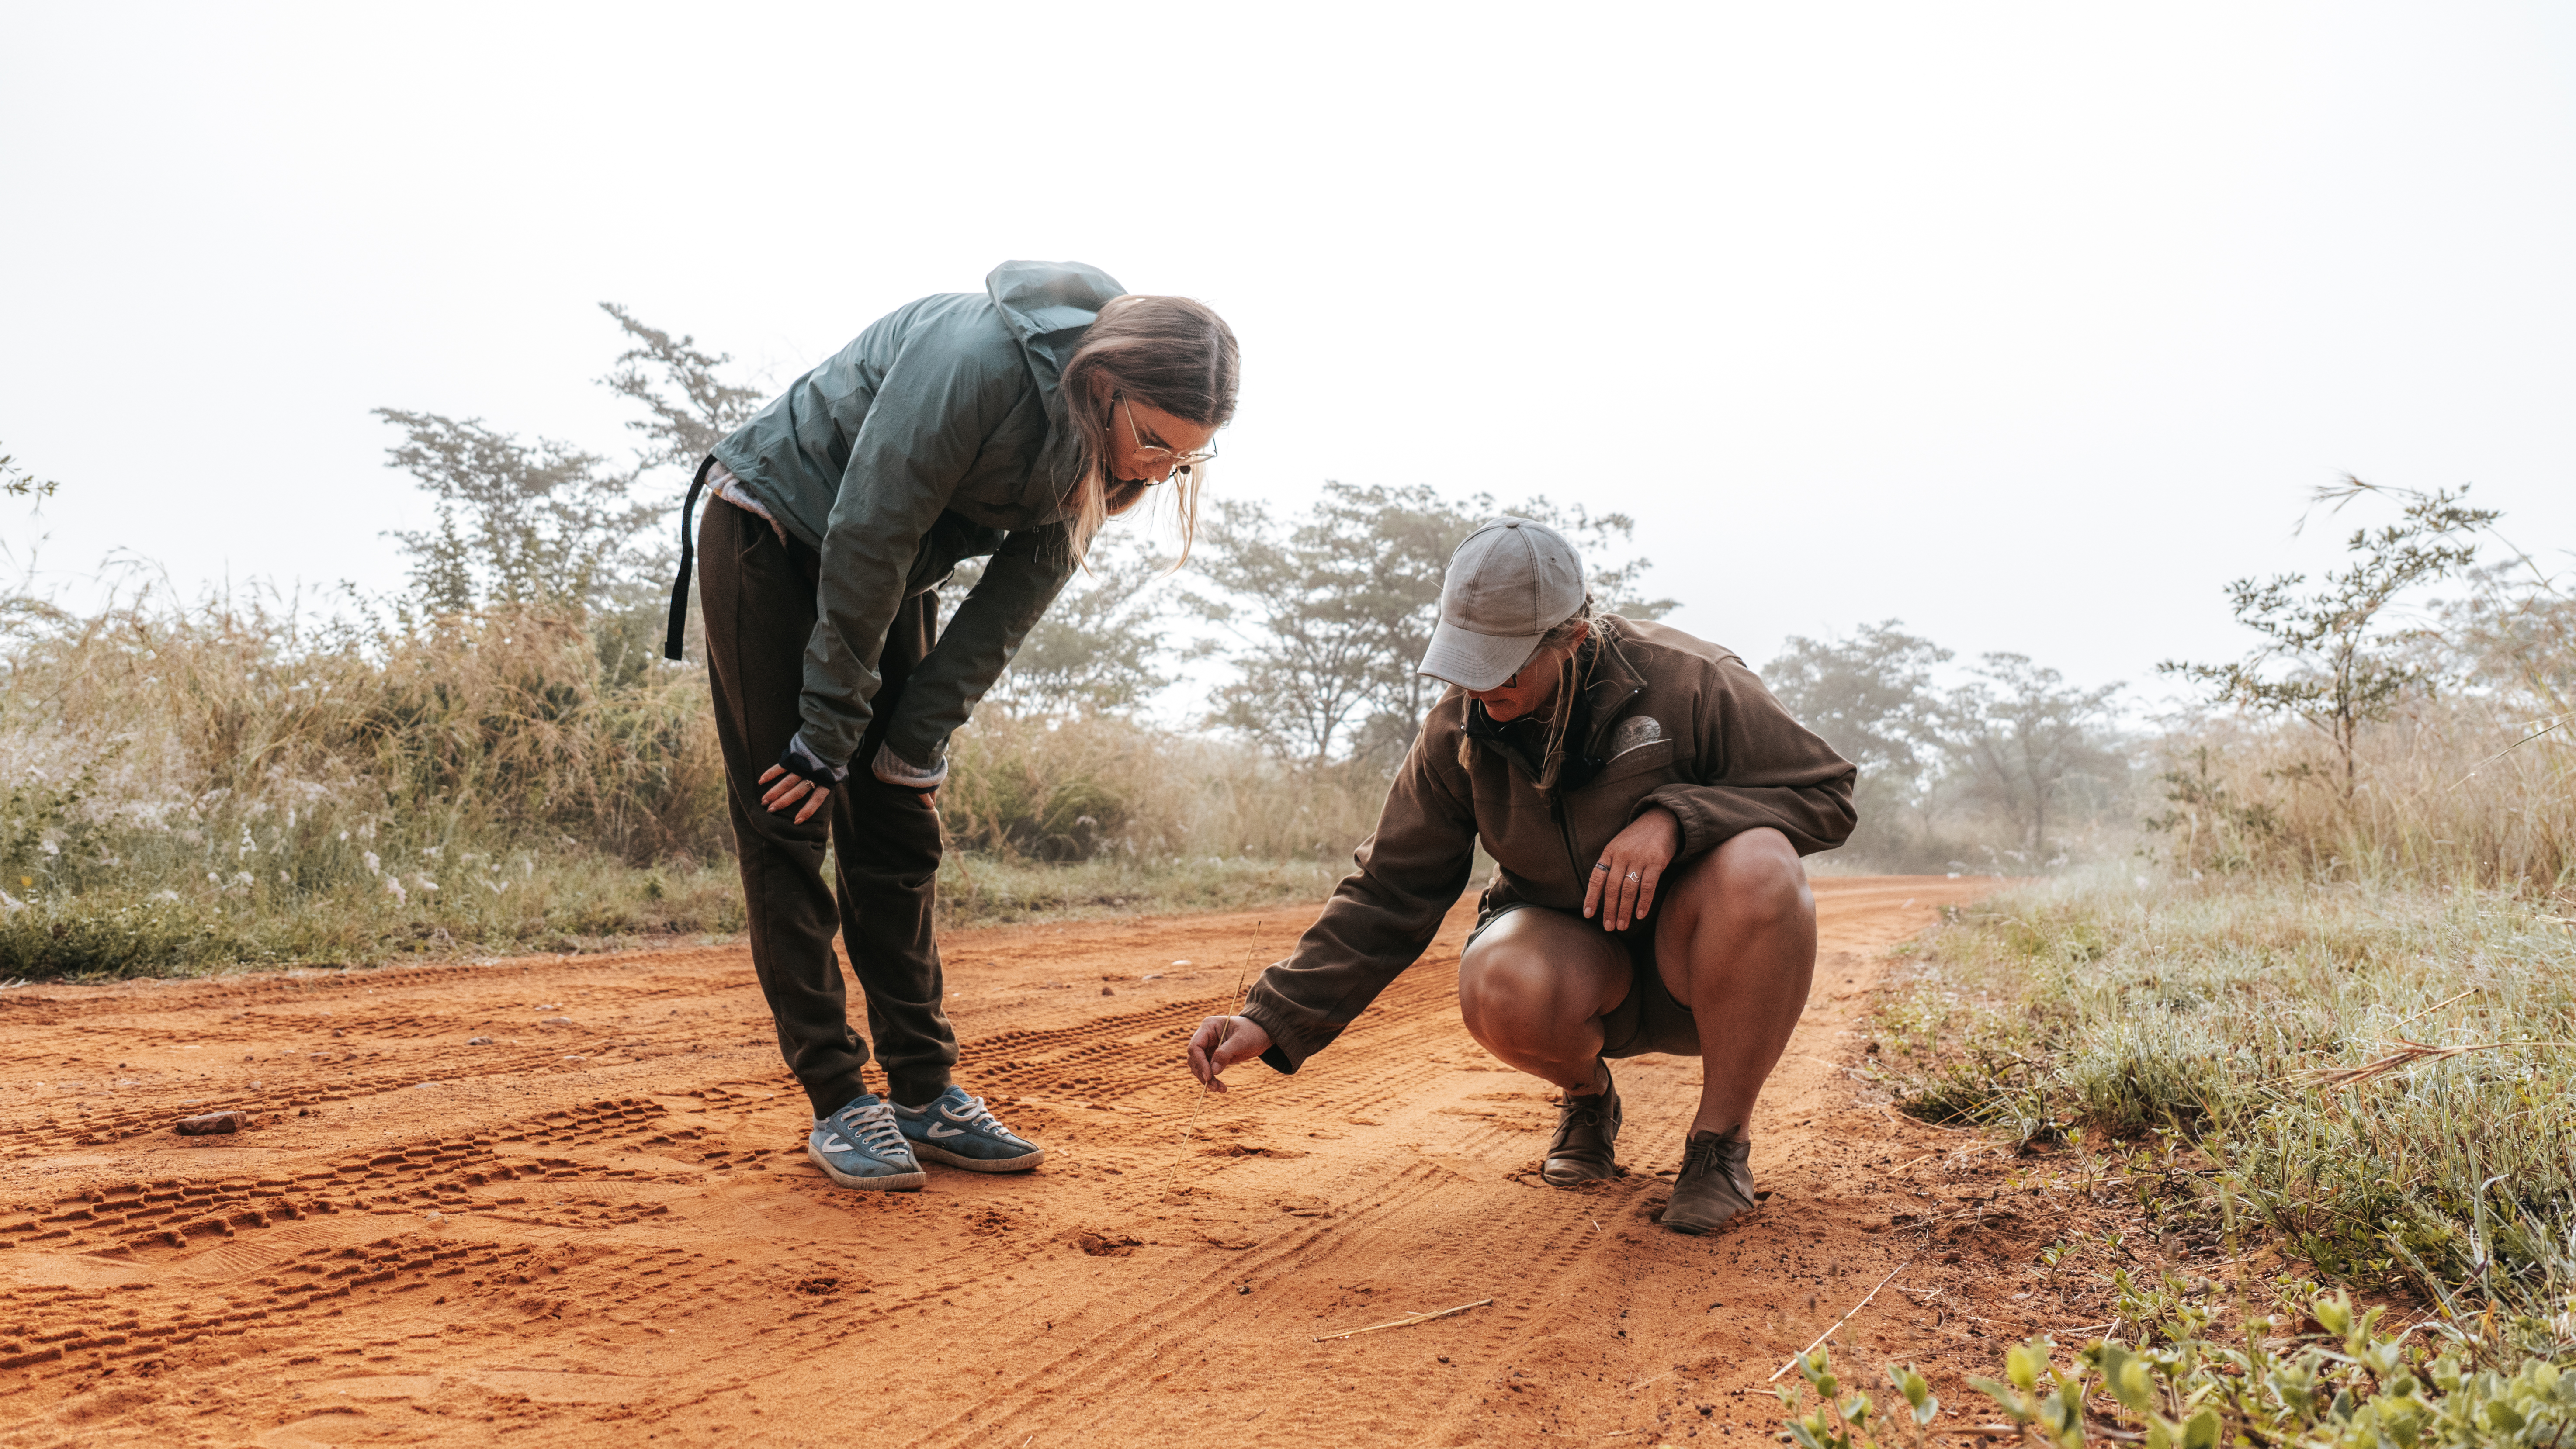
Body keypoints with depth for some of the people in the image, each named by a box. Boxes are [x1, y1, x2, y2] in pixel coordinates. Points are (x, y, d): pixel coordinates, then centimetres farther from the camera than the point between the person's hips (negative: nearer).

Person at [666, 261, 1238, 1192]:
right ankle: (837, 1102, -3)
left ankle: (924, 1093, 8)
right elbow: (865, 540, -29)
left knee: (900, 835, 4)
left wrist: (907, 752, -10)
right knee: (787, 823, -7)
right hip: (774, 532, -6)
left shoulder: (1104, 455, -11)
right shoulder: (980, 357, -33)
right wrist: (828, 735, -21)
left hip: (886, 573, 6)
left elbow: (1009, 606, -8)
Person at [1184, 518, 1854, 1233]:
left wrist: (1675, 814, -28)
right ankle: (1588, 1096, 4)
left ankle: (1723, 1138, -14)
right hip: (1576, 957, 1)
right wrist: (1273, 1019, -17)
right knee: (1500, 990, -36)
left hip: (1703, 963, -1)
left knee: (1758, 868, -37)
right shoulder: (1458, 732, -9)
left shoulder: (1685, 682, -18)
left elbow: (1828, 796, -11)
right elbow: (1387, 895, -6)